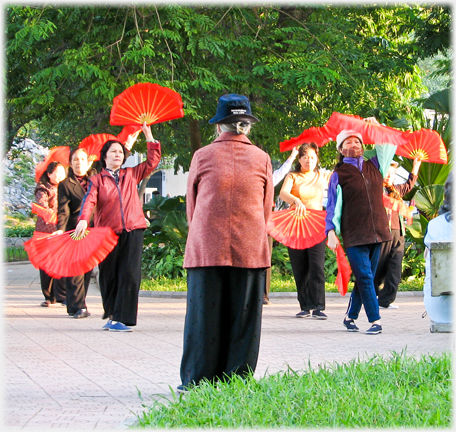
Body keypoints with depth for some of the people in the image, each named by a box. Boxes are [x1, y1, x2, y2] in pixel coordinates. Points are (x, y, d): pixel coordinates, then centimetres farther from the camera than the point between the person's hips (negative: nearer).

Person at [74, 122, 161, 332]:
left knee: (129, 274, -10)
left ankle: (121, 318, -10)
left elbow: (152, 161, 20)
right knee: (108, 275, 3)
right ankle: (111, 316, 18)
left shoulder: (131, 175, 16)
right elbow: (89, 200, -9)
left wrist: (149, 136, 15)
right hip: (107, 233, -1)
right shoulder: (97, 180, 6)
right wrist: (83, 220, -28)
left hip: (132, 230, 1)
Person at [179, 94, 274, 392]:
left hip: (206, 248, -1)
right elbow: (267, 210, 11)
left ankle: (197, 381, 5)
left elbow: (191, 205, 11)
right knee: (243, 316, 5)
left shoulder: (203, 156, 2)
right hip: (250, 249, 1)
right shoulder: (261, 159, 5)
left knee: (203, 315, 3)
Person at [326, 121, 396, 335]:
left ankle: (350, 316, 24)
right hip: (353, 235, -4)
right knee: (365, 277, -10)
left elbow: (389, 145, 26)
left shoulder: (374, 166, 13)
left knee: (365, 279, 9)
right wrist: (331, 231, -7)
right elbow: (332, 206, 2)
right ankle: (375, 321, -7)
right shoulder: (338, 175, 3)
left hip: (376, 232, 4)